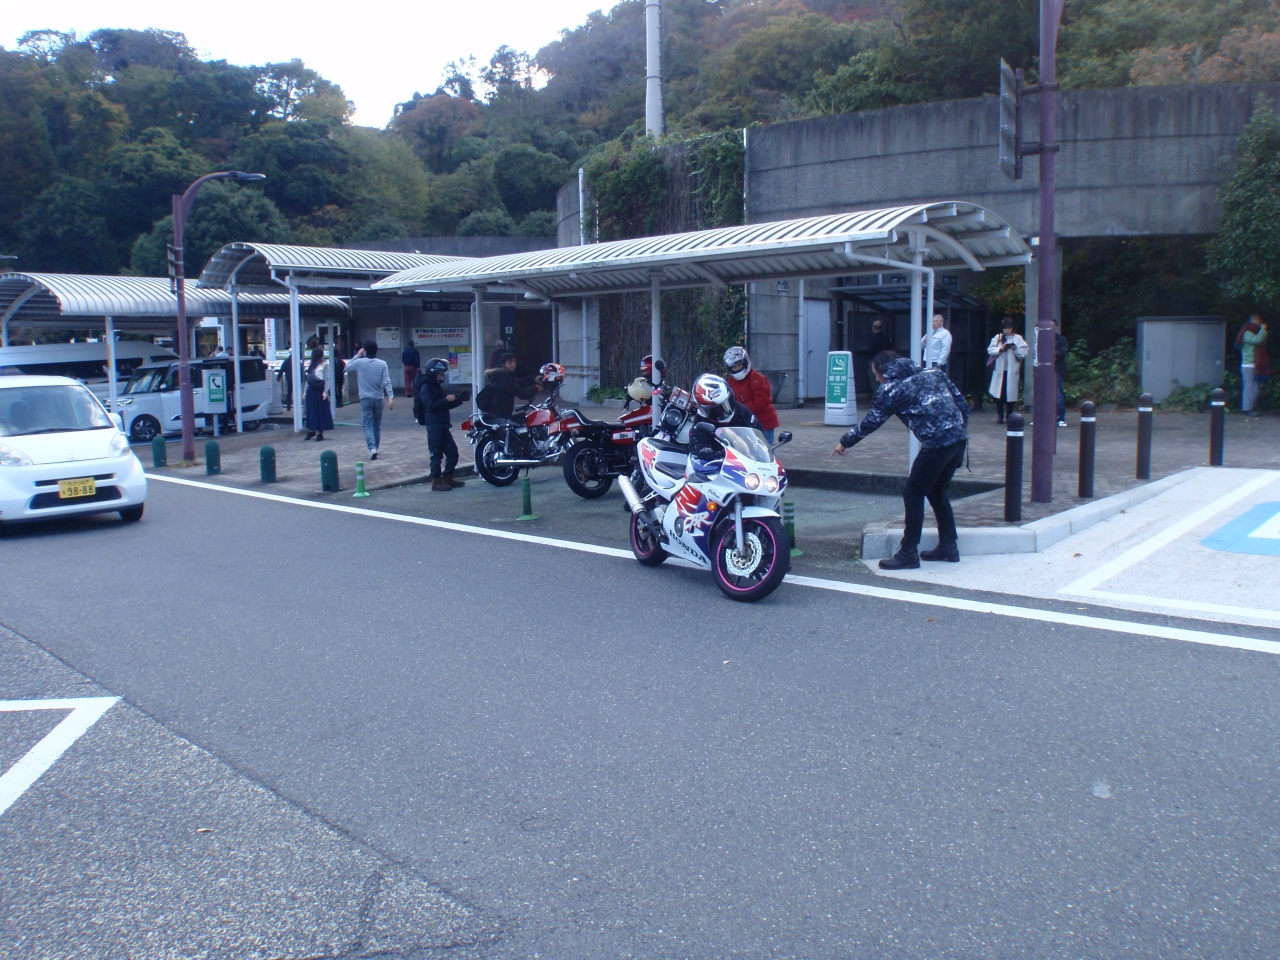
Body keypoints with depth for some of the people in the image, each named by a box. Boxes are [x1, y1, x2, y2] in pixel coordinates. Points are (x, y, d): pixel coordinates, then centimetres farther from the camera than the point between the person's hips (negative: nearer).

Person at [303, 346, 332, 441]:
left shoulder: (324, 364, -7)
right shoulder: (311, 364, 12)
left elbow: (327, 379, -10)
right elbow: (308, 378, 13)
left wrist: (325, 391, -16)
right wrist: (305, 391, 11)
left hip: (320, 391, -6)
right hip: (311, 390, 6)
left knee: (321, 411, 0)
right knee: (311, 411, 10)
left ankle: (320, 433, 6)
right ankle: (311, 430, 21)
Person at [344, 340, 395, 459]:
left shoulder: (359, 362, -6)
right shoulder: (382, 364, -4)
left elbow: (347, 367, 13)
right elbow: (386, 382, -10)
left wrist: (357, 355, 17)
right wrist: (390, 397, -12)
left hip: (366, 399, -2)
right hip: (379, 398, 2)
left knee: (367, 425, -2)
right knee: (377, 425, 15)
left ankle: (372, 448, -21)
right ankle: (375, 448, 24)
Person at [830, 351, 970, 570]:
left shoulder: (891, 389, 2)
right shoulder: (934, 374, 19)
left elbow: (871, 422, 5)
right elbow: (962, 403, 17)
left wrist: (845, 442, 18)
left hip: (936, 444, -7)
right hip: (959, 439, 7)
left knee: (913, 494, 2)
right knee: (937, 491, 22)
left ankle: (908, 554, 2)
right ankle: (948, 546, 26)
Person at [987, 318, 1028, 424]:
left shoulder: (1018, 339, 6)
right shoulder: (997, 338, 9)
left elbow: (1023, 354, 0)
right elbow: (990, 350, 1)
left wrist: (1016, 349, -18)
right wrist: (1000, 349, -14)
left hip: (1012, 371, -1)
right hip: (999, 371, 1)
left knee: (1010, 394, 0)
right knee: (999, 394, -3)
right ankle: (1000, 416, 5)